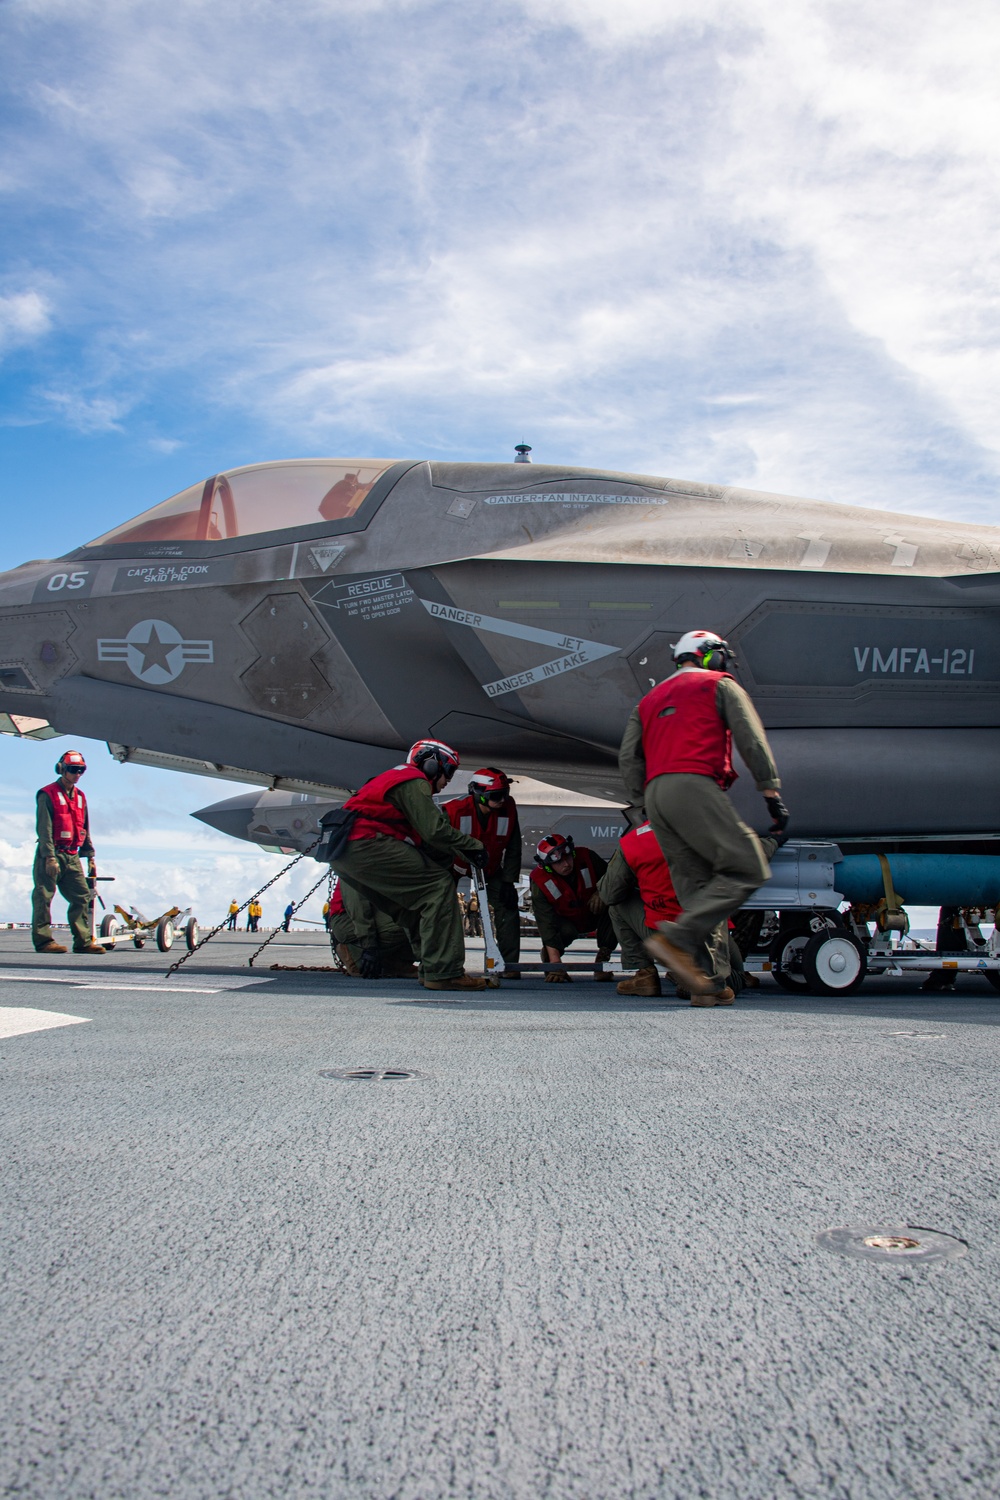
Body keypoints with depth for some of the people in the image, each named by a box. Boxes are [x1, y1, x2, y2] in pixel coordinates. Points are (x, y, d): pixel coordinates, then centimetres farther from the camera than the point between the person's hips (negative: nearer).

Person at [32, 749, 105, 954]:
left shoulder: (80, 797, 17)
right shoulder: (48, 795, -5)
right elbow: (44, 828, -12)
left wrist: (90, 856, 17)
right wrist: (50, 857, -19)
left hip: (72, 856, 7)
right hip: (51, 855, -7)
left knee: (83, 896, 2)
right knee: (44, 897, -4)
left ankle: (83, 941, 4)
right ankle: (43, 941, -1)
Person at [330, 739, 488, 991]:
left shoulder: (395, 778, 31)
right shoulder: (414, 781, 0)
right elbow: (435, 831, -11)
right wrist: (472, 845, 2)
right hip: (366, 845, -11)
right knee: (439, 885, -12)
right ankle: (443, 972, -17)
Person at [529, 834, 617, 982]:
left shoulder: (587, 858, -23)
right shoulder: (540, 881, -26)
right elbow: (546, 921, -32)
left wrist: (601, 892, -31)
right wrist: (555, 962, -39)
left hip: (594, 916, 2)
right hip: (567, 922, -2)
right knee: (566, 931, -37)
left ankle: (602, 960, -17)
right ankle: (548, 956, -3)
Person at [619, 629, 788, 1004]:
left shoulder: (650, 700, 31)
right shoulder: (720, 685, 16)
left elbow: (628, 757, 20)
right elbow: (751, 740, 4)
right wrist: (773, 793, 2)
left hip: (655, 793, 7)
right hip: (693, 786, -7)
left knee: (698, 887, 6)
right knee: (746, 869, -10)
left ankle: (709, 981, -3)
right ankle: (676, 938, -23)